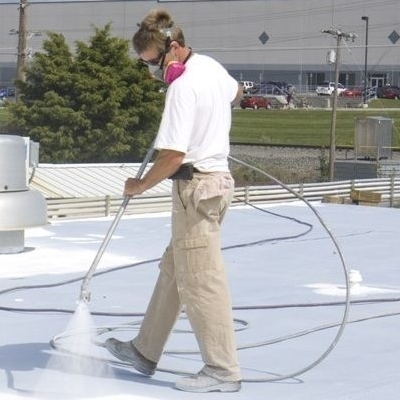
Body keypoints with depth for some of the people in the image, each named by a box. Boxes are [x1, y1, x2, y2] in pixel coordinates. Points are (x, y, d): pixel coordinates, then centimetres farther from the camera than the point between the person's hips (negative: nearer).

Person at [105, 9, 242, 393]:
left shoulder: (182, 87, -20)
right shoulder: (211, 66, 8)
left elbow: (172, 156, -23)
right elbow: (234, 91, 33)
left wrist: (140, 185, -8)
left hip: (195, 185, -10)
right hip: (216, 176, 10)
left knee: (200, 280, -4)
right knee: (173, 270, 17)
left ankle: (222, 370, 1)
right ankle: (145, 351, 28)